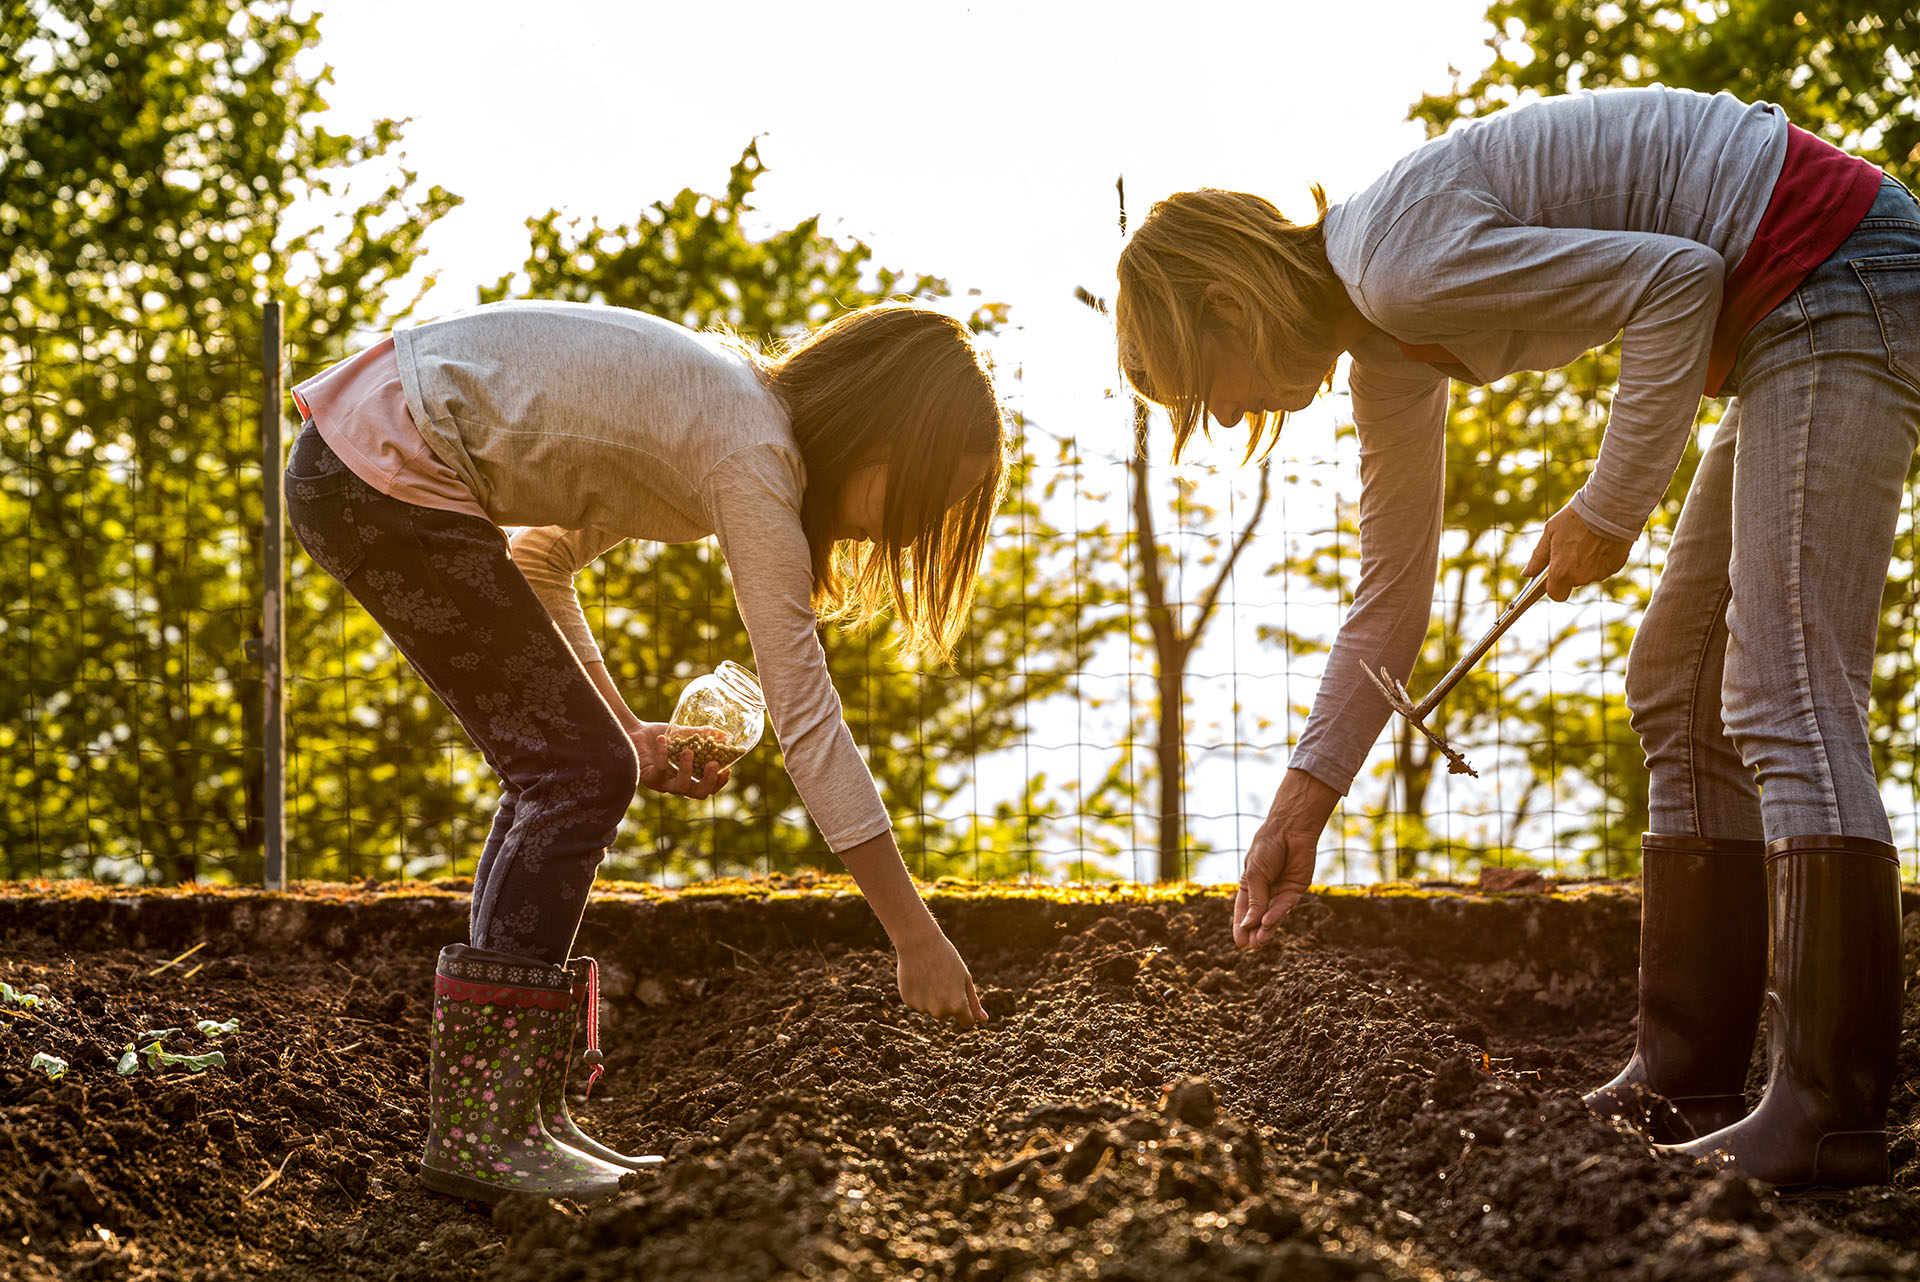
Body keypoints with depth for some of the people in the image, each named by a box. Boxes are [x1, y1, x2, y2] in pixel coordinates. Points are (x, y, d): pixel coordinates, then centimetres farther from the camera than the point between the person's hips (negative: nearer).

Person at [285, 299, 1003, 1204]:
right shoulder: (754, 456, -15)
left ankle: (521, 1113, 11)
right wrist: (918, 937, -17)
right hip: (381, 474, -10)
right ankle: (478, 1128, -8)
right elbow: (805, 718, -19)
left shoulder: (722, 405, 12)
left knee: (561, 769, 10)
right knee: (579, 774, -8)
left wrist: (621, 728, 10)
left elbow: (539, 557, 19)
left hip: (355, 464, 10)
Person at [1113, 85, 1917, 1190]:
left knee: (1789, 700, -15)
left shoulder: (1400, 265, -19)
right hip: (1792, 322, 11)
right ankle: (1686, 1083, 15)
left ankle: (1831, 1115, -16)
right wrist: (1301, 809, 16)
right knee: (1680, 689, 11)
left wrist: (1611, 507, -14)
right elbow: (1390, 602, 16)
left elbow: (1678, 280, -21)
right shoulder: (1387, 347, 11)